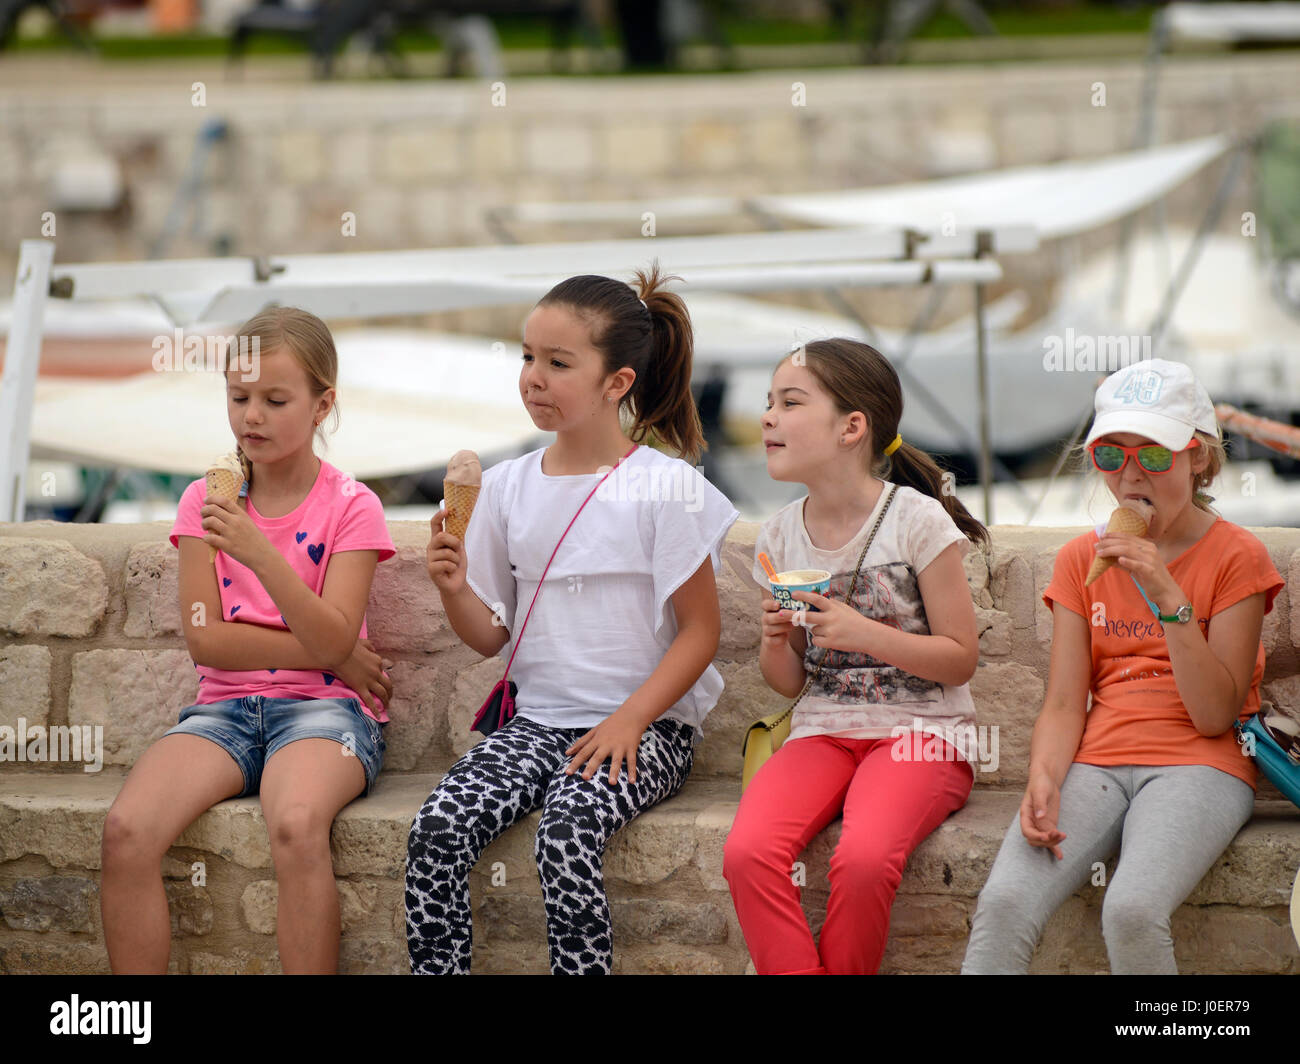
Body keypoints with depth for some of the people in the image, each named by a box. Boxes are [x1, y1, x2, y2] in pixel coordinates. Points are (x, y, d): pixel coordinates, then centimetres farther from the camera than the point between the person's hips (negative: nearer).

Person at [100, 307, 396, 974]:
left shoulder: (350, 507, 2)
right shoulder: (206, 500, 11)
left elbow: (331, 643, -10)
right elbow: (205, 639, 2)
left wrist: (260, 554, -23)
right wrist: (336, 656, -6)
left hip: (322, 705, -3)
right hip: (225, 704, 3)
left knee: (296, 826, -37)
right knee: (126, 830, -27)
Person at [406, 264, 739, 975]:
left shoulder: (667, 488, -6)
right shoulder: (508, 485, 8)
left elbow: (700, 631, -5)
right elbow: (492, 635, 12)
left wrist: (629, 720, -17)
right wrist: (454, 590, -9)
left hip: (644, 728, -5)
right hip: (537, 721, 5)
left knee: (566, 835, -32)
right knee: (437, 828, -21)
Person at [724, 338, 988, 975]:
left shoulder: (917, 521, -7)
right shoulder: (780, 539, 8)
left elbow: (960, 659, -5)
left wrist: (864, 634, -18)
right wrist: (775, 639, -7)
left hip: (920, 730, -4)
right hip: (822, 730, 4)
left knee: (863, 860, -34)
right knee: (747, 851, -27)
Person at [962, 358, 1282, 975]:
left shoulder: (1236, 556, 2)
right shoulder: (1081, 559, 14)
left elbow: (1216, 715, -7)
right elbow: (1064, 705, 7)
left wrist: (1167, 596, -16)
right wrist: (1044, 778, -15)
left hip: (1197, 765, -3)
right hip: (1097, 761, 3)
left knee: (1132, 910, -34)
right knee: (1003, 903, -27)